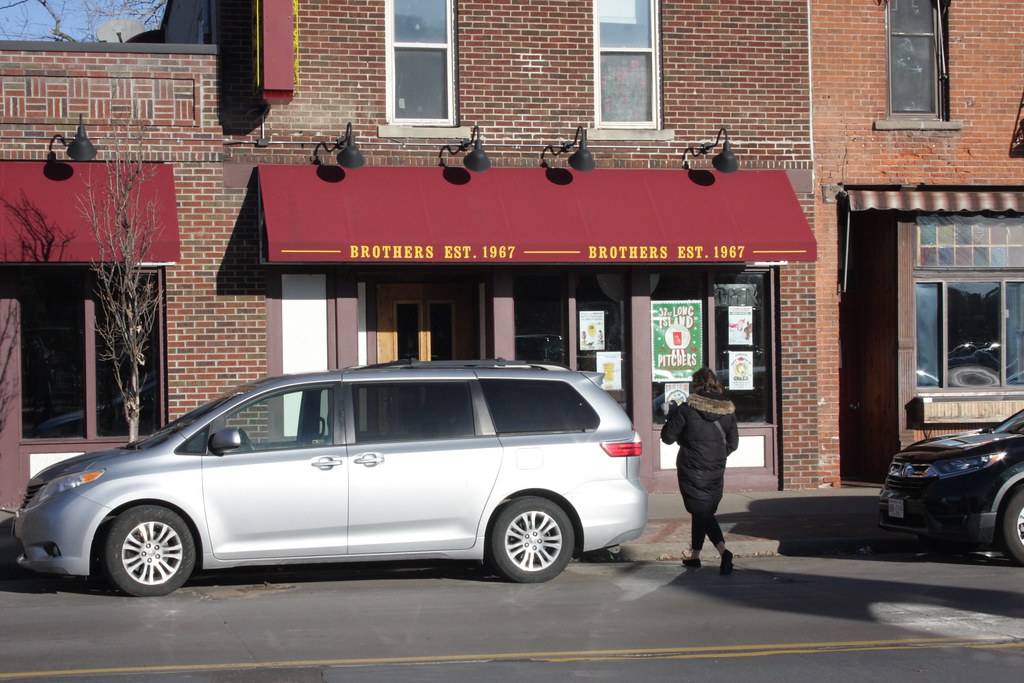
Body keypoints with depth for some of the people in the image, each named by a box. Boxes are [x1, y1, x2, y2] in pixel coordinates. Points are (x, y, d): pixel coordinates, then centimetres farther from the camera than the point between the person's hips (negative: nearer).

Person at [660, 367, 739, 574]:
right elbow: (733, 443, 7)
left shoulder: (687, 409, -13)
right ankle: (694, 555, 27)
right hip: (716, 472, 5)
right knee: (705, 512, 19)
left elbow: (668, 436, -8)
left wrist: (671, 415, 9)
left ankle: (723, 551, -25)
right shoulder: (728, 410, 1)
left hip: (691, 470, -5)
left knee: (701, 513, -5)